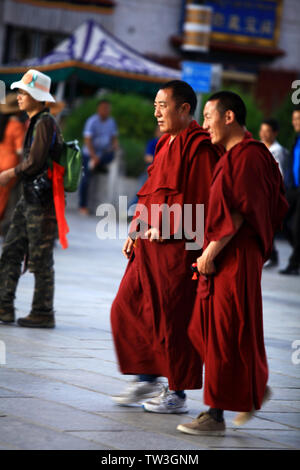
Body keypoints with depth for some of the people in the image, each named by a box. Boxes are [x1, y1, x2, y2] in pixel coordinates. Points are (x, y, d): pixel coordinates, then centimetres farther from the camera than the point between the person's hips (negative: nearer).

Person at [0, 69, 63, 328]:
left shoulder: (45, 123, -15)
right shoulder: (35, 122, 14)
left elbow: (34, 163, -21)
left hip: (43, 201, -10)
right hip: (30, 198, 10)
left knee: (40, 258, -2)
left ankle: (43, 313, 6)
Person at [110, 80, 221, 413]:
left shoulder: (199, 147, -13)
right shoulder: (166, 145, 16)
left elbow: (200, 200, -18)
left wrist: (166, 229, -19)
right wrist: (136, 231, 13)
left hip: (177, 248, -9)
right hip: (149, 246, 9)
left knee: (173, 319, -2)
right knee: (127, 308, 10)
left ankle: (177, 393, 8)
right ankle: (146, 378, 20)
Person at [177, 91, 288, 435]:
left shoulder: (247, 156, -15)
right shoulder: (234, 155, 16)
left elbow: (239, 212, -21)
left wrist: (211, 251, -19)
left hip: (234, 258, -10)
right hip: (223, 256, 10)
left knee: (224, 332, -6)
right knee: (204, 329, 12)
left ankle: (216, 415, -2)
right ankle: (254, 389, 22)